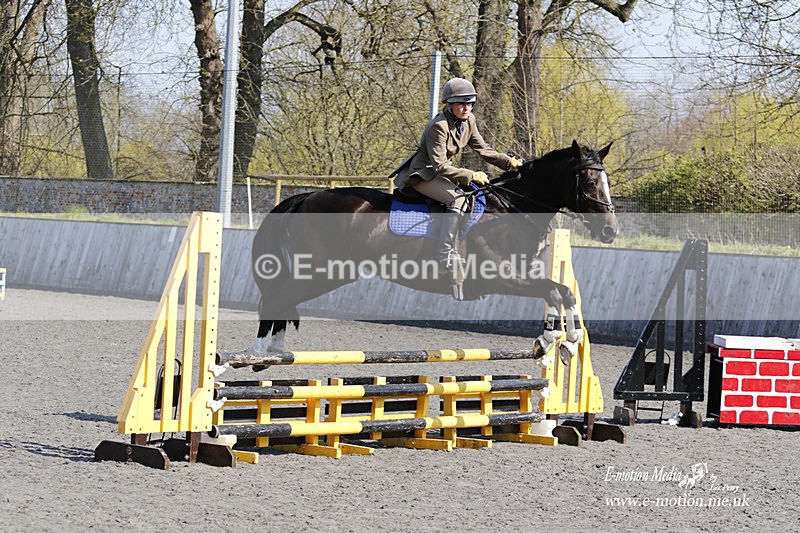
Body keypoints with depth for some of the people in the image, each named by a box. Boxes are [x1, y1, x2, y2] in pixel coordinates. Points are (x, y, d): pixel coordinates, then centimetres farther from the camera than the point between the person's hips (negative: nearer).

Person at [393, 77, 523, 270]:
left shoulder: (469, 121, 0)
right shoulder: (439, 126, -26)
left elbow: (483, 150, 7)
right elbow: (440, 166, -28)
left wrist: (508, 162, -7)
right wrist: (471, 176, -31)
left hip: (439, 172, 10)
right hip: (421, 174, -10)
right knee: (457, 198, -28)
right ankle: (446, 255, -32)